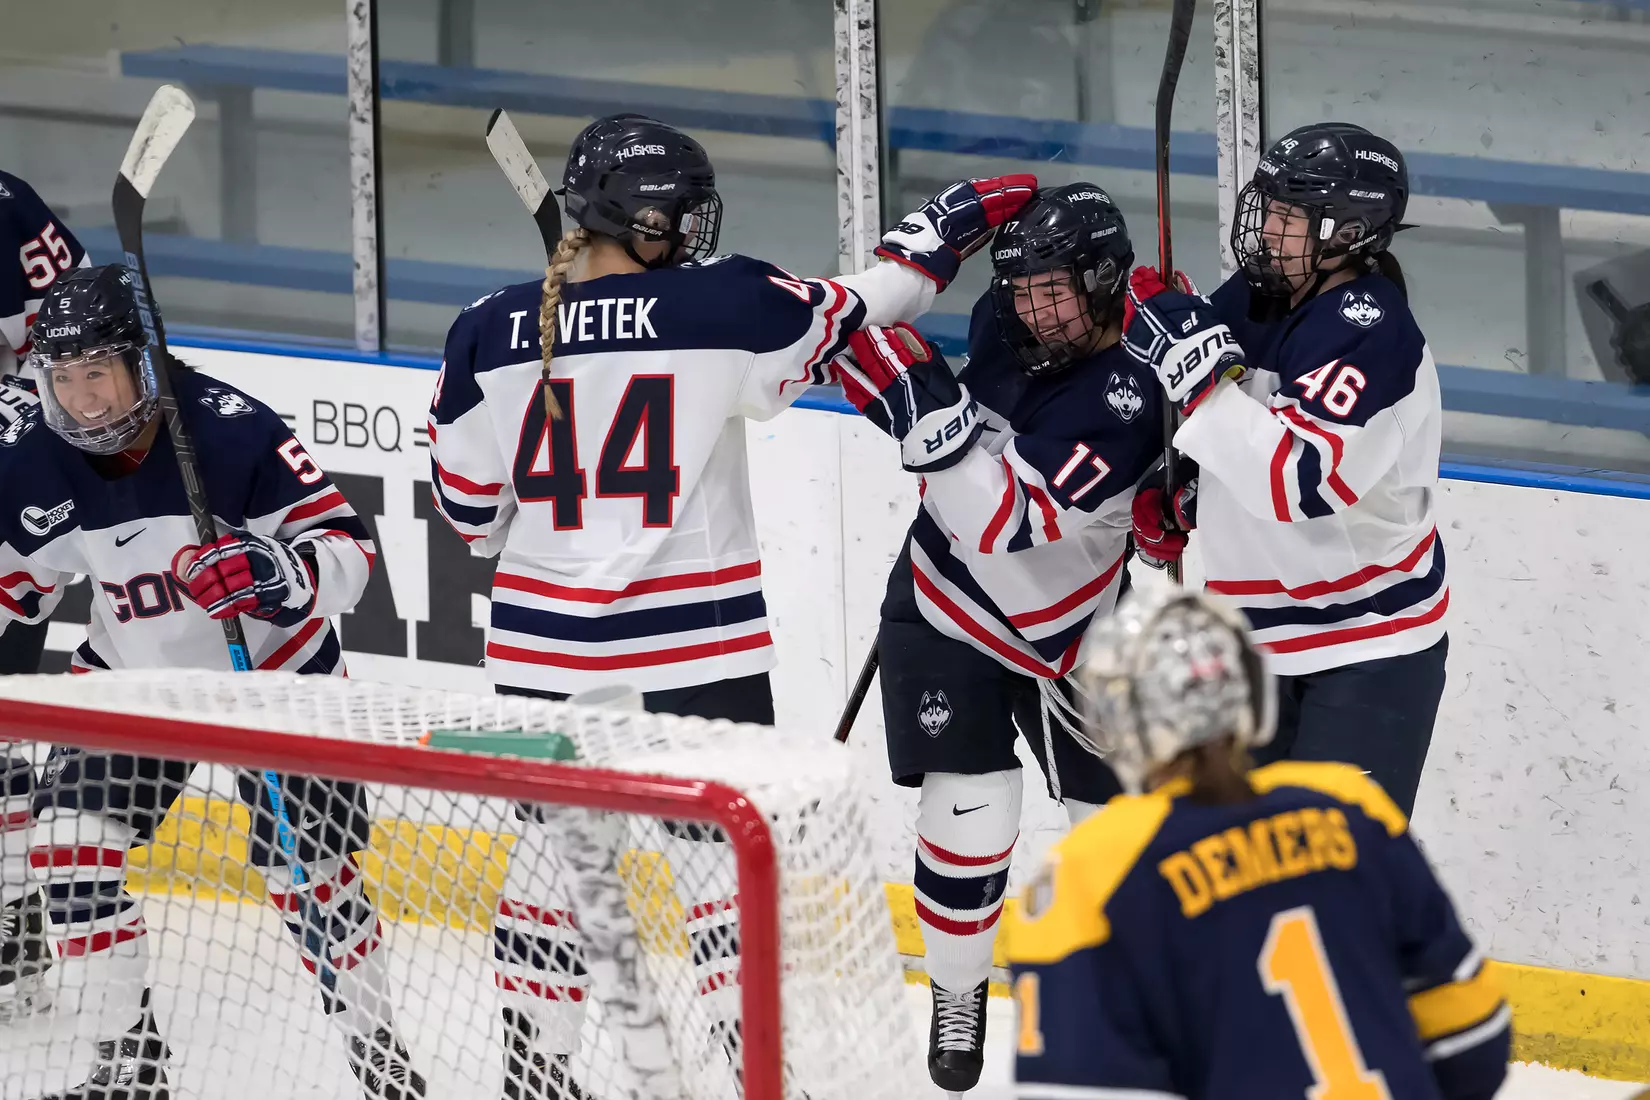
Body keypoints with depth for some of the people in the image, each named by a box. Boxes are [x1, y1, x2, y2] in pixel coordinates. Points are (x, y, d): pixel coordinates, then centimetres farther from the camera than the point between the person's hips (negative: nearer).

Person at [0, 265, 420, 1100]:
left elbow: (348, 548, -27)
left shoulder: (232, 432, -29)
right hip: (135, 677, 4)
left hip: (275, 671, -4)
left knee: (309, 871, -4)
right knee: (70, 840, -10)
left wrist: (274, 573, -45)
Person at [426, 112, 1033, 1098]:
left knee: (551, 856, 15)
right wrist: (943, 230, 15)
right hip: (696, 649, -3)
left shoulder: (490, 334, -3)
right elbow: (852, 317, 0)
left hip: (541, 647, 3)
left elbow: (469, 504, 5)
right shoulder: (722, 308, -13)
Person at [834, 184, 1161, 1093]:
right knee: (968, 818, -6)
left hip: (1067, 633, -2)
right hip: (947, 616, 2)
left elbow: (1009, 522, -38)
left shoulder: (1127, 400, -29)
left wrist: (938, 424, -47)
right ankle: (957, 997, 16)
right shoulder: (1004, 328, -14)